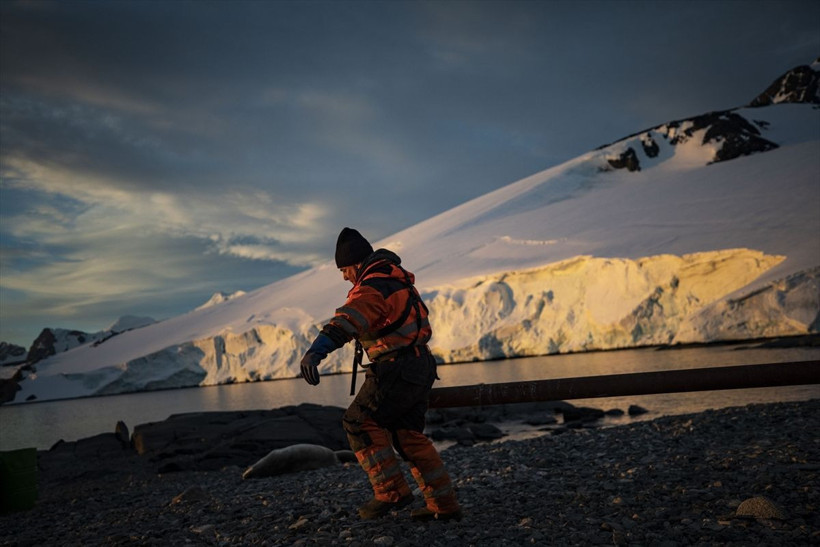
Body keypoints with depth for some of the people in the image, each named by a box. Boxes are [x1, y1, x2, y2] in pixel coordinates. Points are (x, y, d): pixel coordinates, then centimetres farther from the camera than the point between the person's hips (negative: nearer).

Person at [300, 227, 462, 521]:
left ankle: (392, 491, -2)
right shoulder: (395, 277, 14)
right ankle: (444, 503, 15)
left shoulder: (371, 289, -18)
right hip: (420, 366, 10)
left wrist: (317, 350, -51)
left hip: (398, 369, -10)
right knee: (408, 435, 15)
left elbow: (349, 319, -38)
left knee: (360, 423, -2)